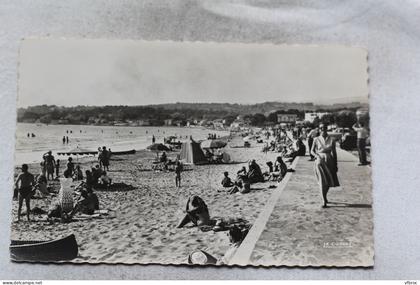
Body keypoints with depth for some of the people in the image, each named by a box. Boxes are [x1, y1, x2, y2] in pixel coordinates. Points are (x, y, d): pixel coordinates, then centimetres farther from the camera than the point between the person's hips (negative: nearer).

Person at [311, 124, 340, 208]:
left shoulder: (332, 140, 1)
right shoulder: (316, 139, -1)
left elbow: (334, 152, 5)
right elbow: (312, 151, 5)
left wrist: (336, 165, 6)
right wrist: (317, 156, -15)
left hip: (329, 161, 2)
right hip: (320, 161, -2)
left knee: (329, 181, 10)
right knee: (322, 181, -9)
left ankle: (325, 197, 37)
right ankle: (324, 201, -5)